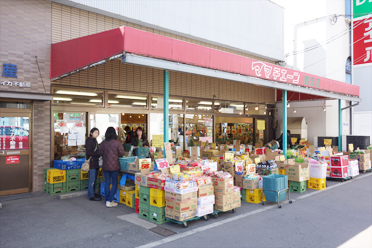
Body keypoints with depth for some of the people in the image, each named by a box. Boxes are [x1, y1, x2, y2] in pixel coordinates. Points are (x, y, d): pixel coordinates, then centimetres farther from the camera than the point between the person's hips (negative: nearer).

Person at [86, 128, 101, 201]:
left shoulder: (94, 141, 16)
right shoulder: (89, 140, -12)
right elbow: (88, 152, -18)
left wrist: (99, 153, 4)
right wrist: (98, 153, -17)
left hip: (95, 162, 9)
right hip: (91, 162, -9)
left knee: (94, 179, 13)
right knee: (92, 180, -4)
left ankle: (93, 193, 22)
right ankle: (91, 196, 3)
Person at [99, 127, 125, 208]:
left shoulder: (103, 143, -3)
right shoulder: (117, 143, -13)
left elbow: (101, 153, 6)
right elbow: (121, 154, -5)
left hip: (105, 166, 4)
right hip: (114, 166, -4)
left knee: (107, 183, 13)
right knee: (114, 183, 6)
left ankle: (107, 200, 20)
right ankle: (110, 201, 3)